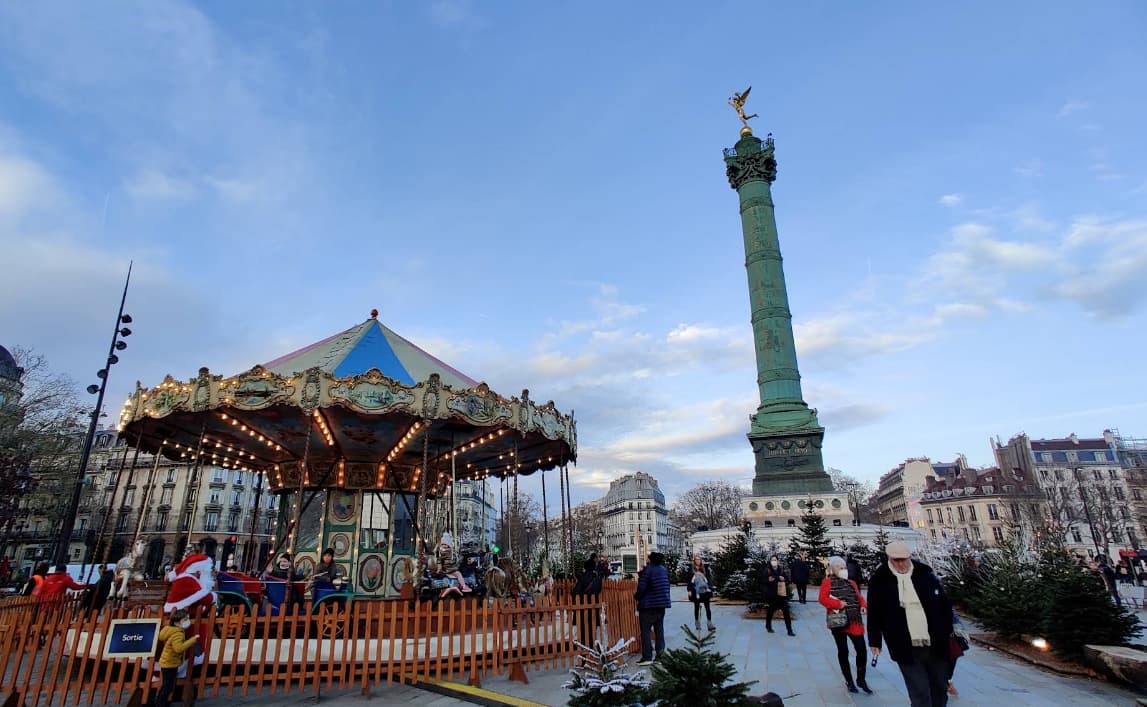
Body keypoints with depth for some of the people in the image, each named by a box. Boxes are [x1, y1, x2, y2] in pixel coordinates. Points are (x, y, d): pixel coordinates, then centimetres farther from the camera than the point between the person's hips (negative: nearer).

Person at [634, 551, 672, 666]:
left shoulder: (648, 570, -15)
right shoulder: (664, 570, 6)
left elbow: (641, 587, -16)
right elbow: (666, 586, 12)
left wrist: (636, 597, 0)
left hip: (648, 605, -7)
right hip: (662, 604, 7)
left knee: (645, 631, -2)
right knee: (659, 629, 15)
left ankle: (647, 657, -4)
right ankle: (660, 653, 15)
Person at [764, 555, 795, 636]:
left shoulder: (782, 570, 2)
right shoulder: (767, 571, -5)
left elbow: (787, 580, 9)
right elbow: (764, 582, -3)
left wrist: (784, 579, -12)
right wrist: (769, 580, -22)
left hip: (781, 594, 2)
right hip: (771, 595, -2)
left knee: (786, 612, -3)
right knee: (770, 611, 10)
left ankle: (789, 630, 3)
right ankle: (768, 626, 31)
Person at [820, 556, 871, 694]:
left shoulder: (852, 583, 14)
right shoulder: (828, 582, -4)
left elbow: (859, 598, 14)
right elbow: (823, 599, -13)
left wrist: (863, 605, -6)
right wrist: (838, 604, -22)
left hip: (854, 621, 4)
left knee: (861, 650, -1)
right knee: (843, 651, 7)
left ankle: (861, 679, 20)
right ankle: (849, 681, 22)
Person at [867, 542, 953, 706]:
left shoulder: (926, 573, 0)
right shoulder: (879, 580, -7)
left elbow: (944, 603, 9)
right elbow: (874, 613, 0)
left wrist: (948, 631, 7)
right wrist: (875, 641, 2)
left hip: (936, 646, 3)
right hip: (907, 650, -3)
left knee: (940, 690, 18)